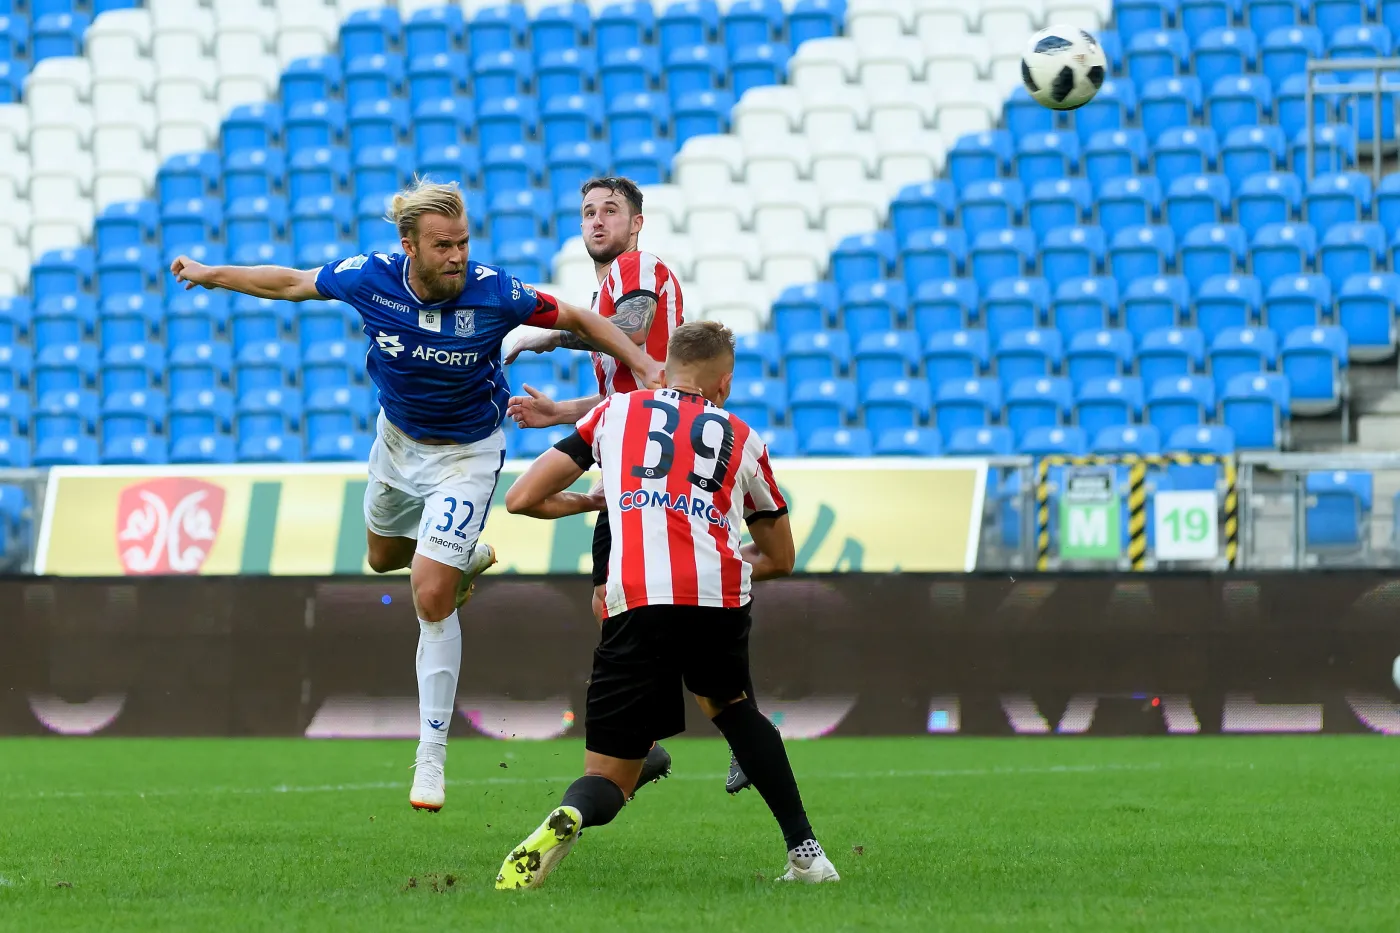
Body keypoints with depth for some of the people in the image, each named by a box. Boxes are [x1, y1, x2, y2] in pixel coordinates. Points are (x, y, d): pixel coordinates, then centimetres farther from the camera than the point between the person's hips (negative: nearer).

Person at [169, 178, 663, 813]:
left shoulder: (493, 293, -28)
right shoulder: (369, 279, -22)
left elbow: (576, 319, -12)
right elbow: (291, 283, -3)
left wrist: (643, 363, -21)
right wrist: (211, 275, 5)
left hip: (467, 453, -4)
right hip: (399, 438, 4)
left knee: (431, 599, -14)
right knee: (384, 557, 26)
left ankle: (431, 755, -5)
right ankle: (468, 558, 60)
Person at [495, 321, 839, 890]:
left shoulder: (616, 410, 24)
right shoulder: (743, 439, 27)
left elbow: (523, 499, 23)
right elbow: (780, 558, 37)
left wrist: (586, 502, 42)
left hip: (636, 602, -1)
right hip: (720, 595, 1)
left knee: (608, 776, 6)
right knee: (728, 704, 34)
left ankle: (565, 821, -30)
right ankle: (806, 854, 25)